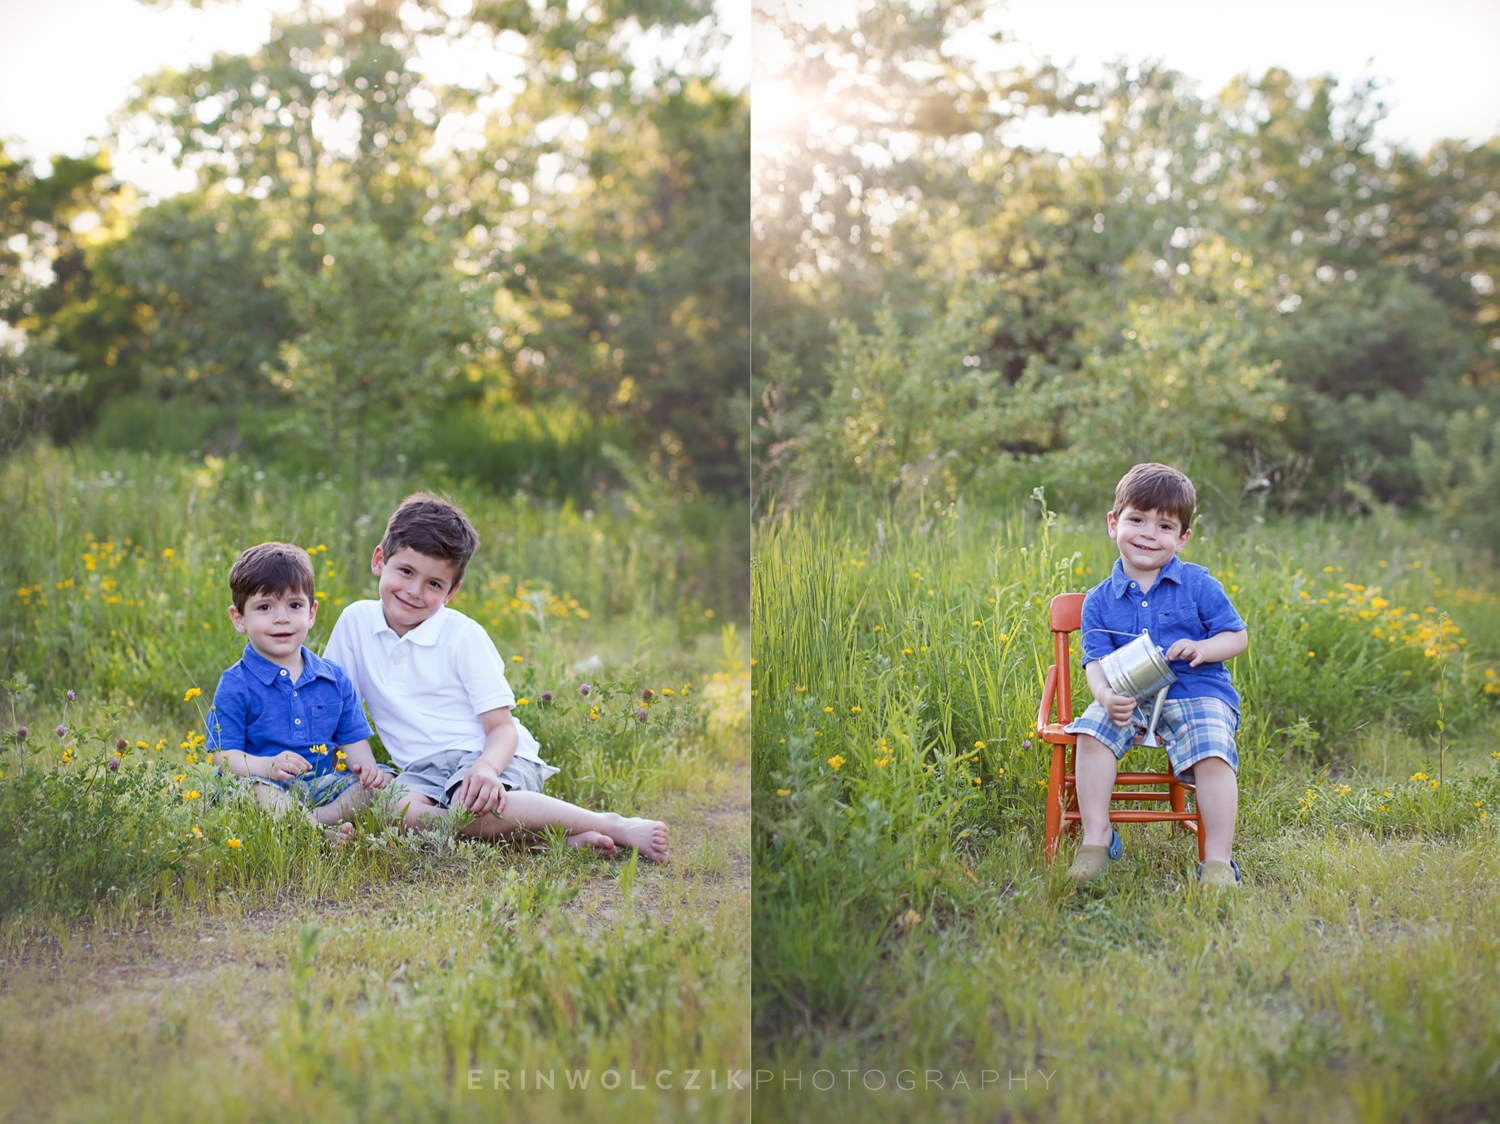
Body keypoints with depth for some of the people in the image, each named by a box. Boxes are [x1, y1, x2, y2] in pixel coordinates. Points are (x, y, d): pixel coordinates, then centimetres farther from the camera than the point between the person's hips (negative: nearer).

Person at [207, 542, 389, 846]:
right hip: (271, 786, -4)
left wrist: (365, 765, -8)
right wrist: (268, 765, -26)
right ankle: (322, 832, -51)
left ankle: (319, 819, -36)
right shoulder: (235, 685, 0)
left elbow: (353, 739, 16)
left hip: (324, 785, 5)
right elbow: (225, 755, -7)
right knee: (253, 788, -36)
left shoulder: (334, 678, 13)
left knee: (381, 782, -15)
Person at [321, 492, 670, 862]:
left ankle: (613, 826, -28)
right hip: (424, 768, 4)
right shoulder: (356, 621, 8)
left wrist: (486, 768, -28)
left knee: (474, 807, -39)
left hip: (488, 754, -3)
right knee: (400, 811, -34)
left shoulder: (464, 636, -2)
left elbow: (502, 727, -5)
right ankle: (550, 836, -33)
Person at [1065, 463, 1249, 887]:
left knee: (1212, 753, -28)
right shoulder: (1100, 600, 6)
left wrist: (1203, 648, -16)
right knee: (1091, 731, -25)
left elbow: (1238, 636, 6)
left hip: (1198, 694, -2)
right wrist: (1105, 695, -24)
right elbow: (1096, 660, -1)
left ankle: (1218, 858, -19)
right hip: (1129, 699, 2)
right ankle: (1096, 836, -15)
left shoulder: (1198, 585, 2)